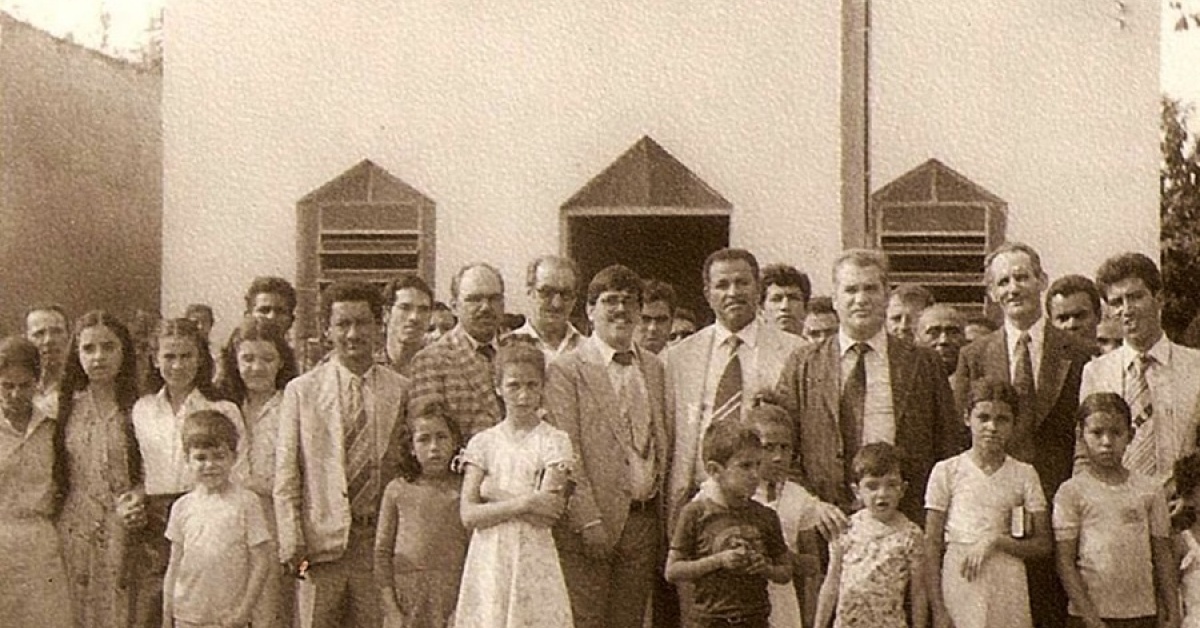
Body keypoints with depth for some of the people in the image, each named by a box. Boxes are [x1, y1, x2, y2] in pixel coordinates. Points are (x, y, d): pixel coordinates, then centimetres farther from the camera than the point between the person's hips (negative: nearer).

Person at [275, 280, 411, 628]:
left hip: (381, 543, 1)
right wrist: (293, 546, -4)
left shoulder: (401, 391, 7)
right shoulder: (302, 391, 5)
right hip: (321, 541, -1)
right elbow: (285, 480, 4)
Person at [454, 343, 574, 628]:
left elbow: (545, 516, -11)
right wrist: (524, 502, -14)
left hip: (533, 560, -2)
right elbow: (469, 515, -5)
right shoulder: (483, 443, 7)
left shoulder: (554, 441, 0)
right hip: (488, 561, 2)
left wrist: (495, 494, -6)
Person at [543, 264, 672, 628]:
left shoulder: (654, 368, 14)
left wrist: (662, 519, 8)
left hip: (644, 519, 5)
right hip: (592, 523, -5)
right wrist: (589, 521, -15)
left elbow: (661, 444, 15)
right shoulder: (566, 370, -4)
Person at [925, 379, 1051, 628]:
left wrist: (996, 541, -11)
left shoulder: (1024, 474, 6)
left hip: (1007, 587, 1)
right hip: (959, 581, -1)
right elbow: (932, 544, 1)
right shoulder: (947, 471, 2)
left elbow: (1042, 544, 6)